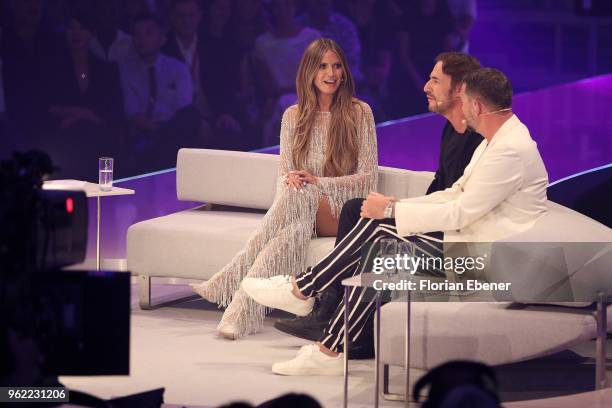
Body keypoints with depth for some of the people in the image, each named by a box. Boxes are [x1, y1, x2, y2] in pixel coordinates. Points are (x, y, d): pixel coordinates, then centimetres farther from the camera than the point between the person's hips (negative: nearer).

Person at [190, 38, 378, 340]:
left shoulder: (359, 113, 1)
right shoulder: (294, 116, 11)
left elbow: (368, 178, -3)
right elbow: (284, 174, 9)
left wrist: (318, 183, -16)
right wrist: (289, 180, -18)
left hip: (343, 213, -2)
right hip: (301, 212, 2)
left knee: (299, 197, -38)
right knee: (295, 230, -38)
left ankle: (232, 278, -44)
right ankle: (242, 309, -53)